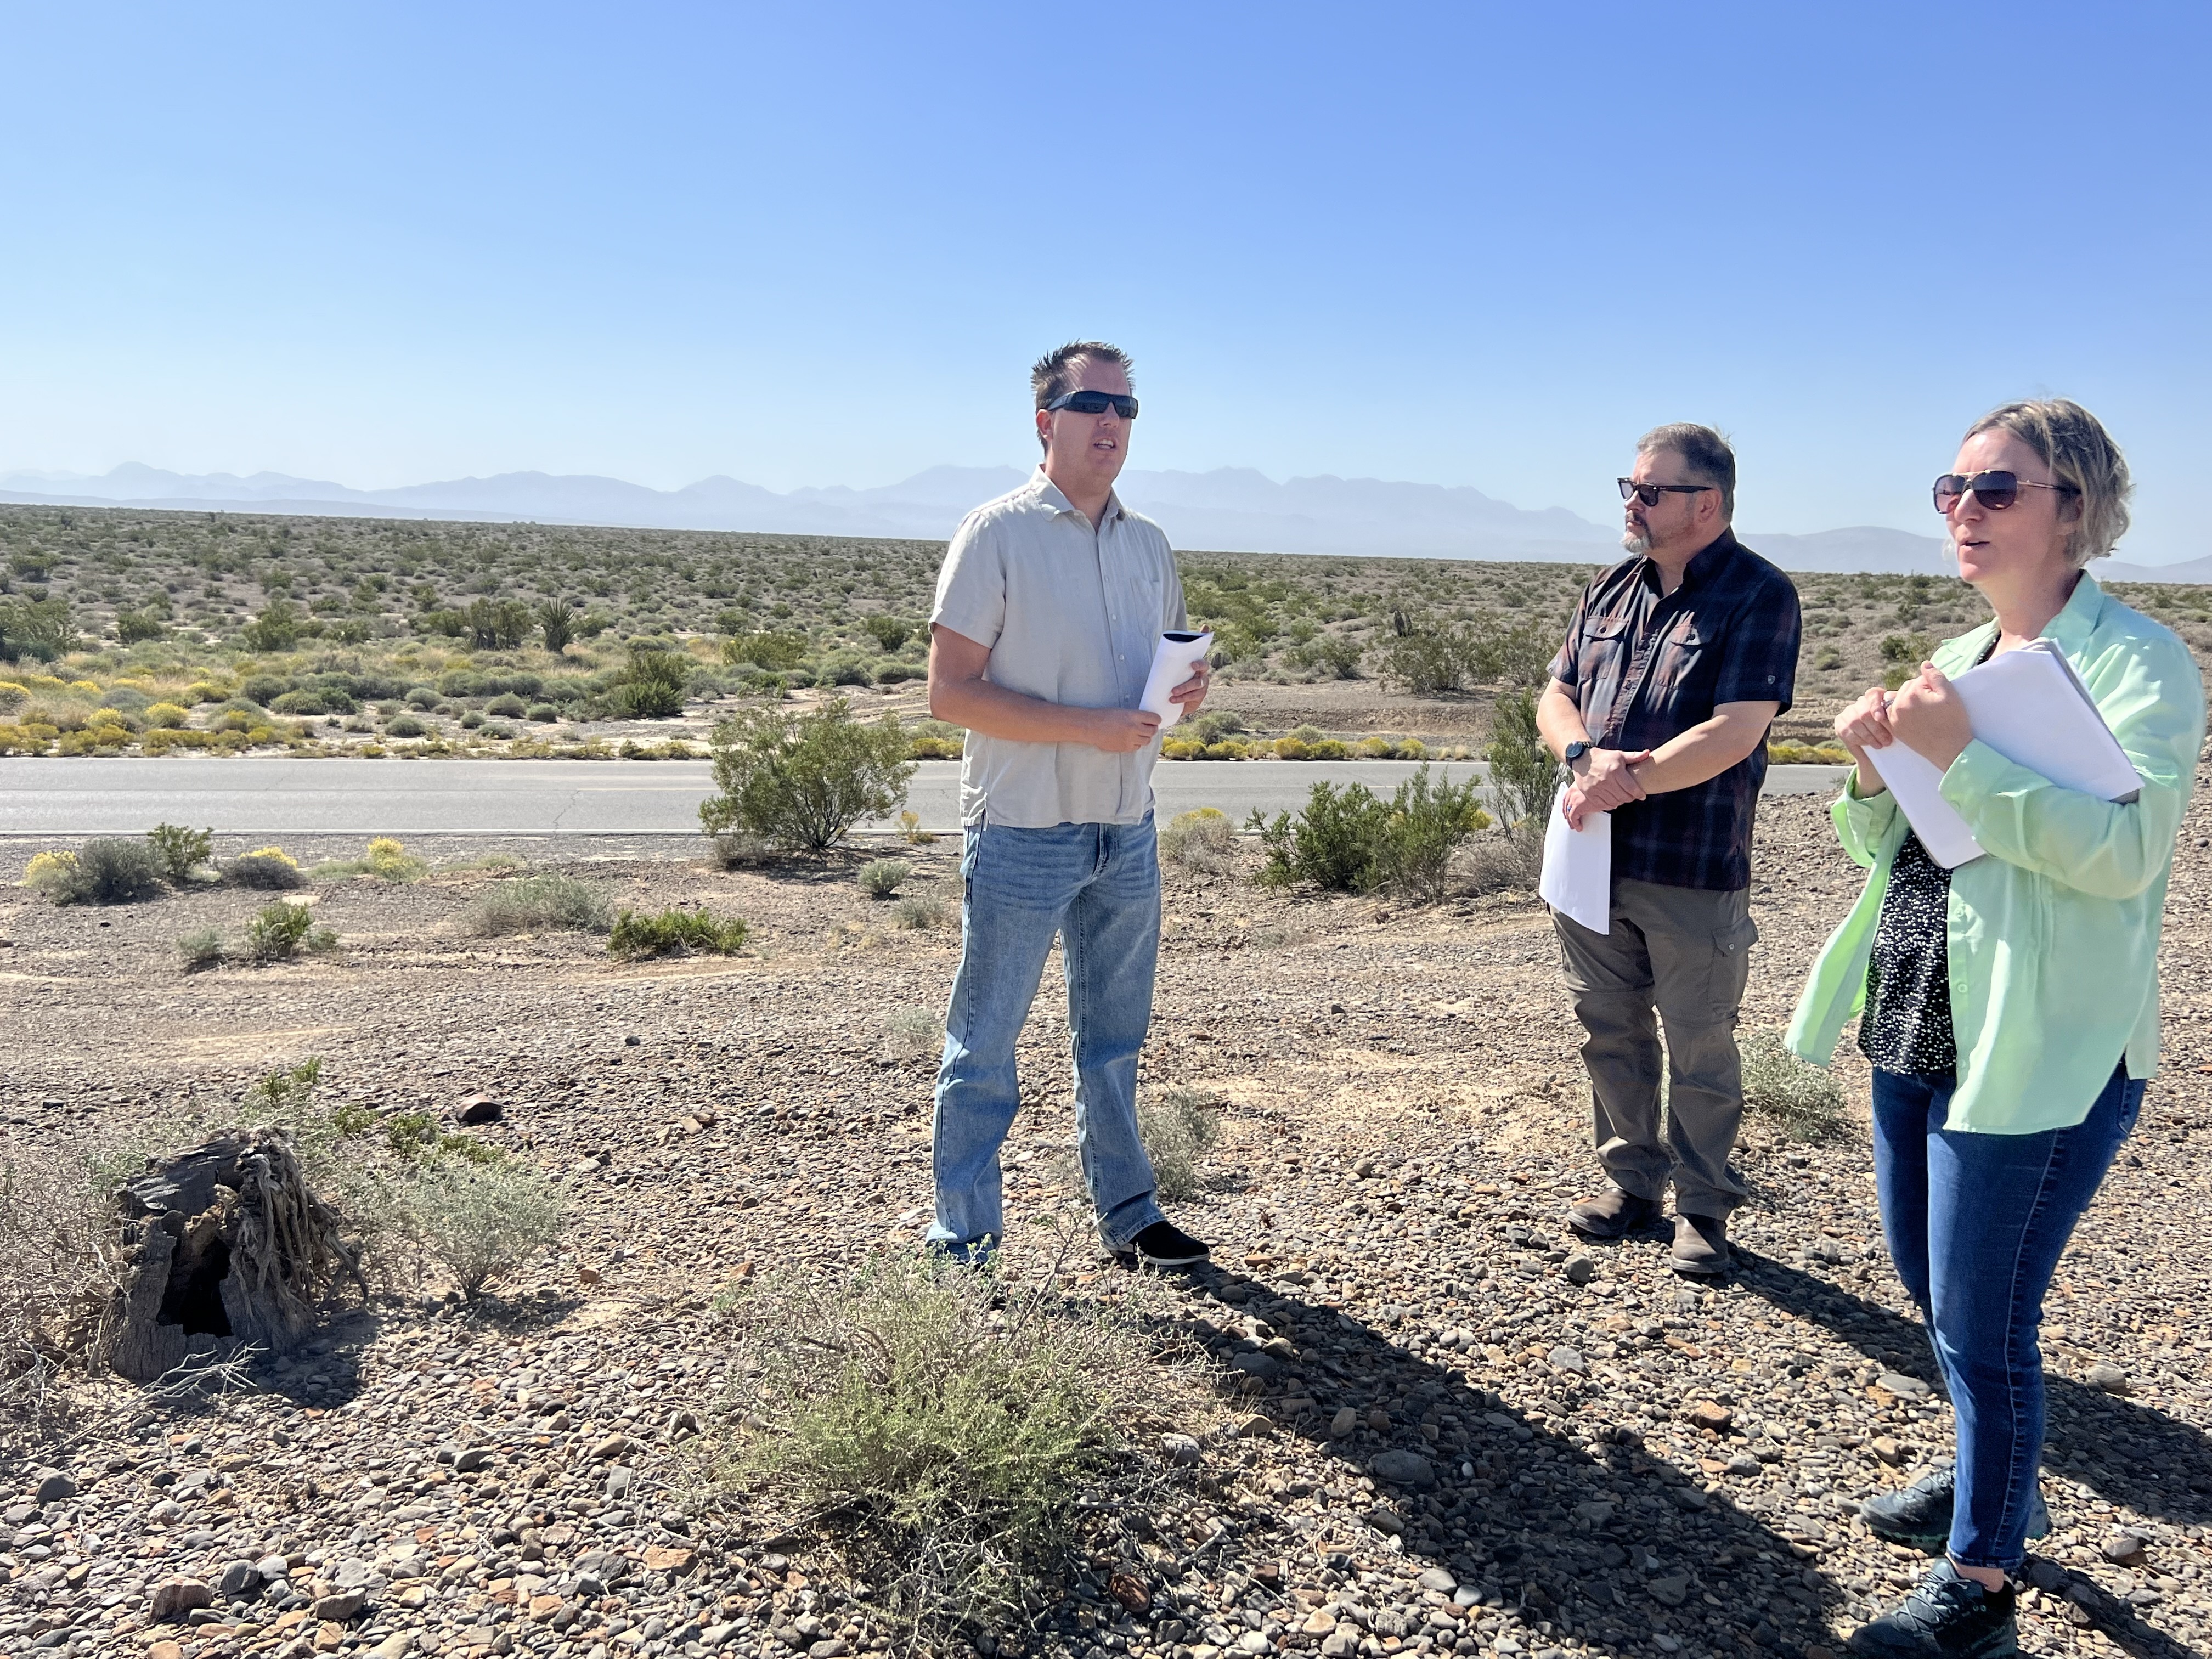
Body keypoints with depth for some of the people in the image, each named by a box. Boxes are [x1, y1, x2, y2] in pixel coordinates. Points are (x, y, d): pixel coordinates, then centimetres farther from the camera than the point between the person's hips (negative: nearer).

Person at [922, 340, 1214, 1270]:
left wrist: (1188, 687, -3)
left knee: (1115, 1042, 17)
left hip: (1128, 834, 6)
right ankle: (964, 1244, 17)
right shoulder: (997, 532, -8)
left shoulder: (1148, 543, 11)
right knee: (984, 1049, 4)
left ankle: (1128, 1219, 30)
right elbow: (949, 691, -14)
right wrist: (1089, 726, -21)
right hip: (1022, 835, -6)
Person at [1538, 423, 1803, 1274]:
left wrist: (1624, 784, -19)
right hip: (1593, 860, 6)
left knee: (1700, 1049, 6)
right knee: (1610, 1030, 16)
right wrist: (1588, 756, -12)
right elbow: (1556, 698, 9)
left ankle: (1703, 1205, 23)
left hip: (1693, 872, -6)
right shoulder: (1611, 589, 11)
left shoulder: (1760, 596, -9)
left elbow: (1734, 734, -18)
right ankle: (1631, 1180, 32)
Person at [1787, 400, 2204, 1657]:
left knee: (1983, 1321, 1)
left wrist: (1960, 757, -28)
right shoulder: (1955, 661, 11)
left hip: (2041, 1053, -8)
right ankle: (1999, 1483, 45)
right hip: (1917, 1029, 8)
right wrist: (1879, 773, -6)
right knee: (1929, 1283, 21)